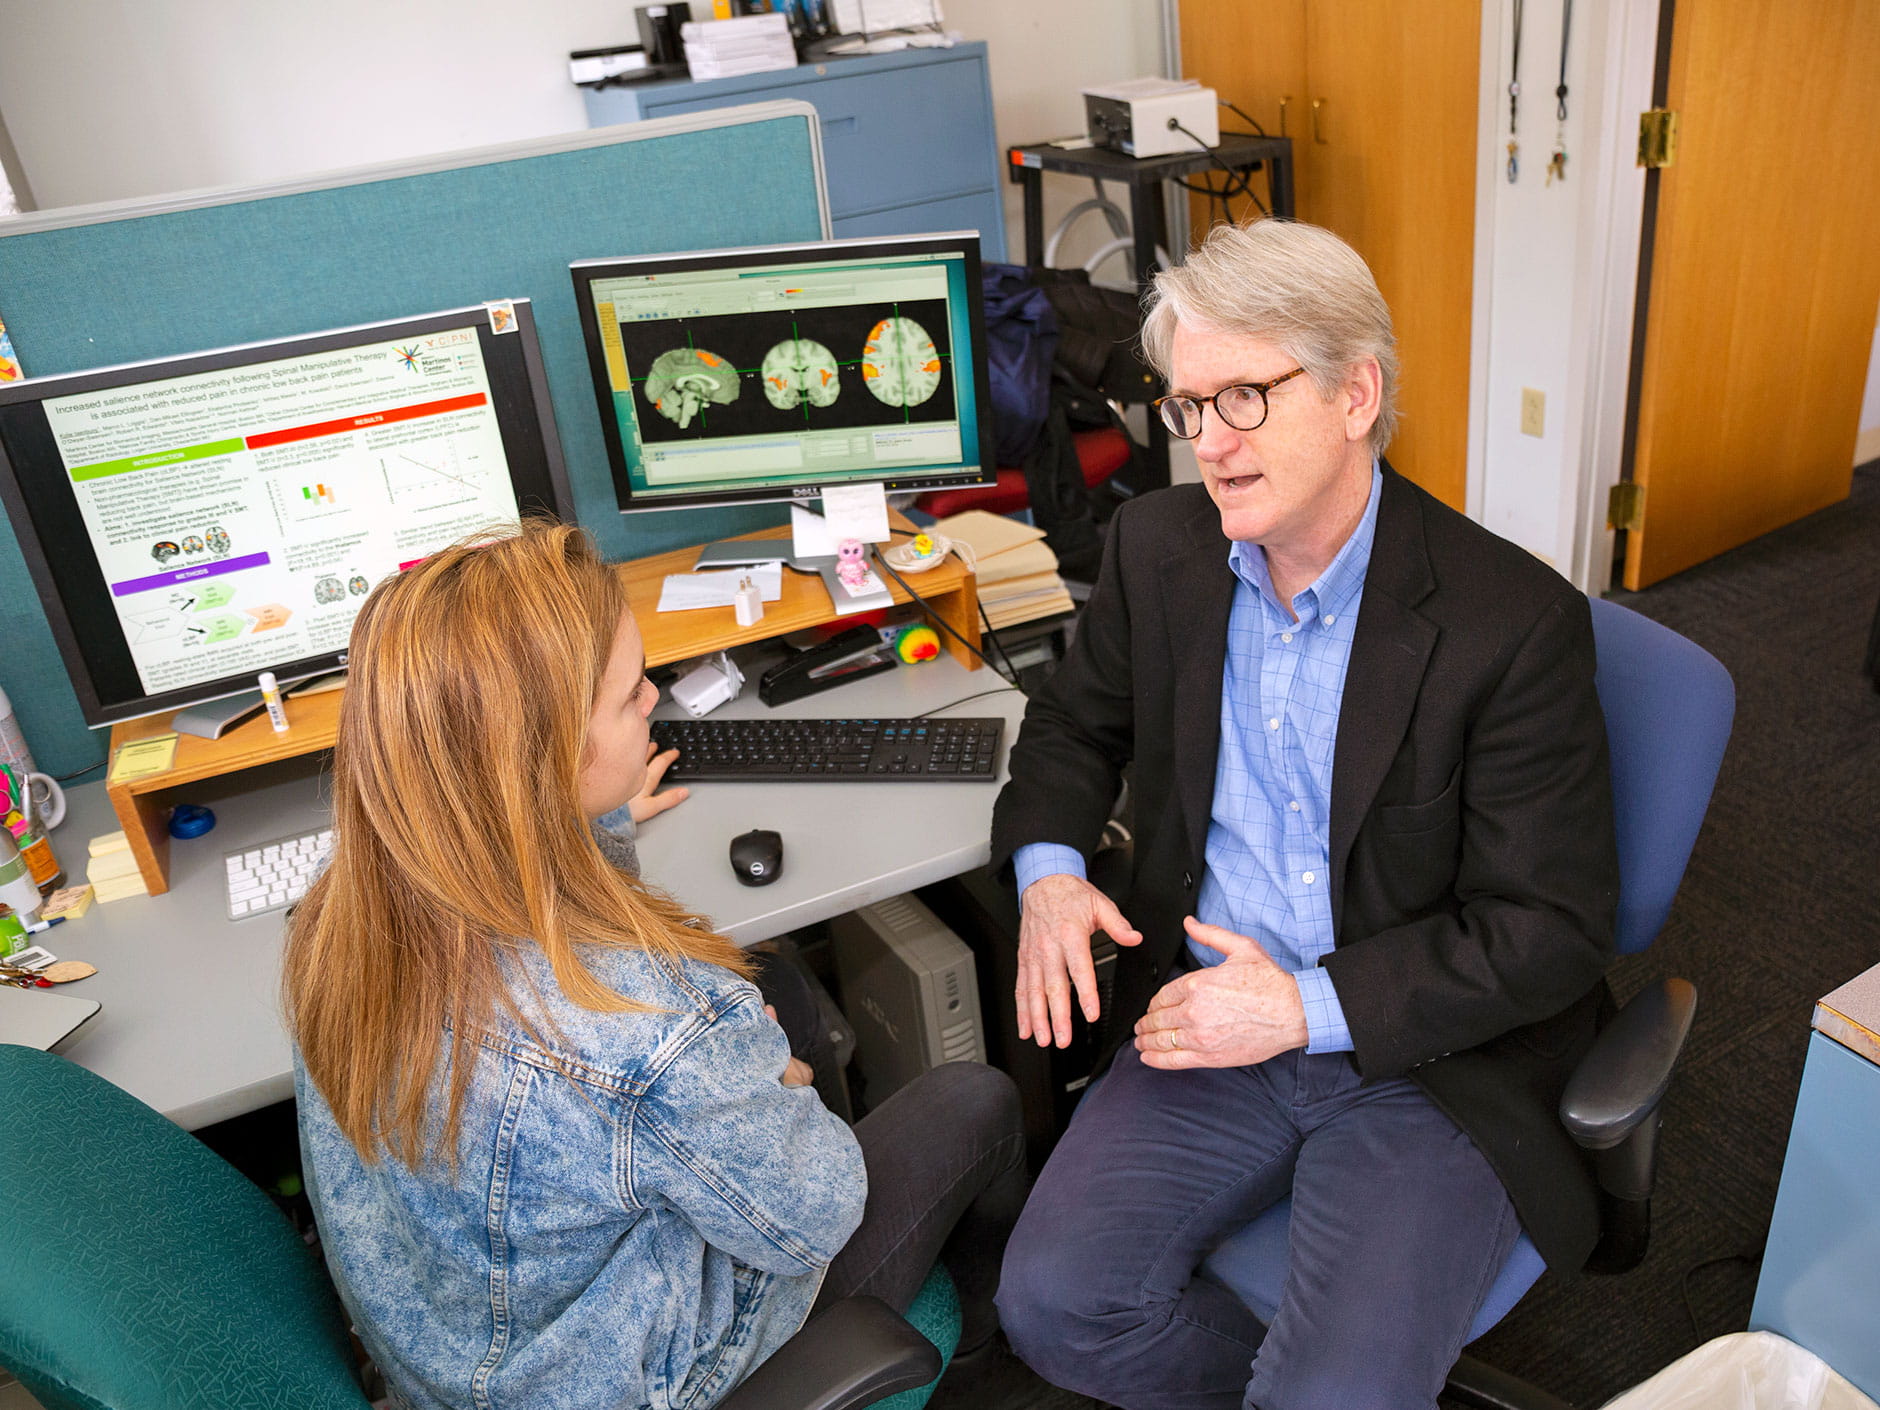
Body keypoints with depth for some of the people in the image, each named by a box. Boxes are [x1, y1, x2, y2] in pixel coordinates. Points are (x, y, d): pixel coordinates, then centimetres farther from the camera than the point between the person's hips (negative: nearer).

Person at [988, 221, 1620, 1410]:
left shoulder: (1516, 619, -16)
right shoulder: (1158, 547, -1)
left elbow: (1556, 928, -12)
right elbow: (1078, 719, 16)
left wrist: (1310, 1007, -18)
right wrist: (1047, 867, -5)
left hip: (1431, 1059, -4)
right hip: (1212, 1028, 4)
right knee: (1053, 1305, -11)